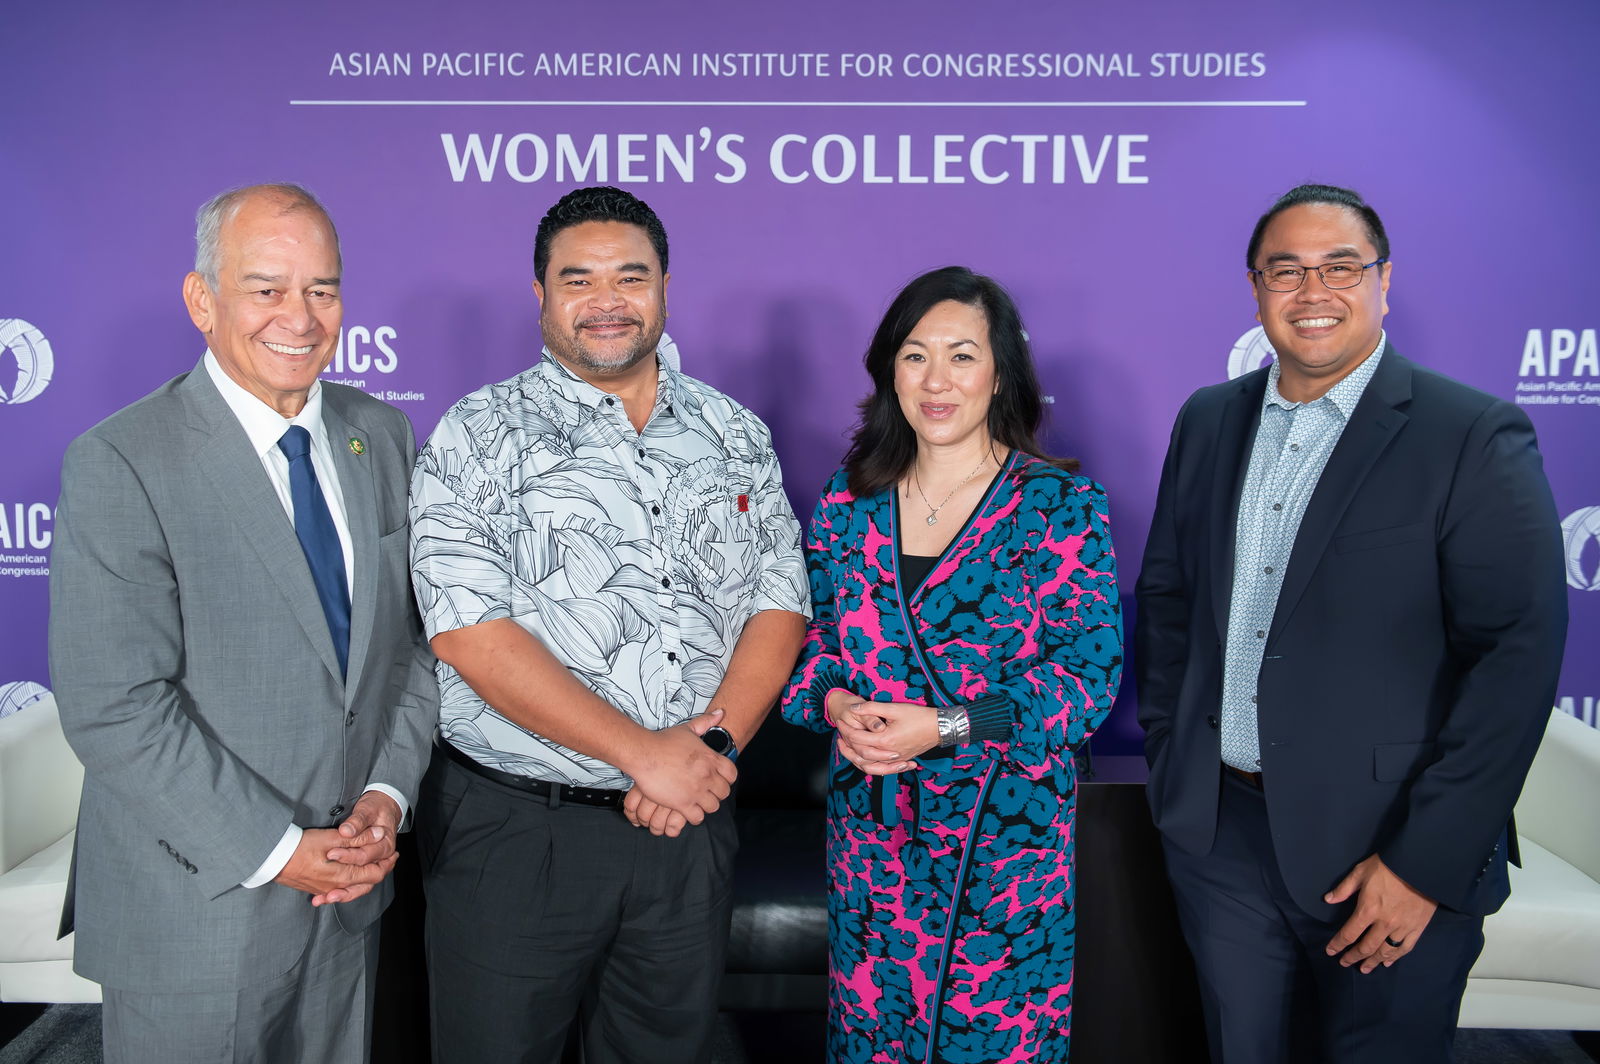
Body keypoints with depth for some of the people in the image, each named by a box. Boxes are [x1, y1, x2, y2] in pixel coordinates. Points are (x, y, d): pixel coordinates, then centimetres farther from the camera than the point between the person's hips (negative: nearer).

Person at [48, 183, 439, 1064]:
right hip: (196, 907, -5)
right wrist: (275, 851, -17)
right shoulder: (118, 463, -15)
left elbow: (414, 638, 5)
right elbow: (113, 710, -18)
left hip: (348, 887, 5)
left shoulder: (383, 436, 2)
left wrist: (389, 793, -7)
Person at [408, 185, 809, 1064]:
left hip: (687, 824, 4)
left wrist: (713, 739, -11)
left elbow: (778, 604, 5)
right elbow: (470, 632, -15)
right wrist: (642, 752, -18)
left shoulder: (737, 437, 7)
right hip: (513, 826, -3)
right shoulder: (477, 437, -5)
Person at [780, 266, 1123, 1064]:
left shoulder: (1062, 504, -7)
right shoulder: (850, 497, 4)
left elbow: (1091, 675, -11)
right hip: (869, 830, 3)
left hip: (1006, 838, -3)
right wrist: (834, 703, -12)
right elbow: (808, 634, 10)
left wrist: (946, 726, -20)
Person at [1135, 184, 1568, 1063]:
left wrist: (1426, 863, -16)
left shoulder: (1475, 438, -10)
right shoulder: (1208, 420, 6)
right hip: (1218, 835, 4)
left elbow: (1518, 657, -14)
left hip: (1382, 854, -4)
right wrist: (1166, 754, 7)